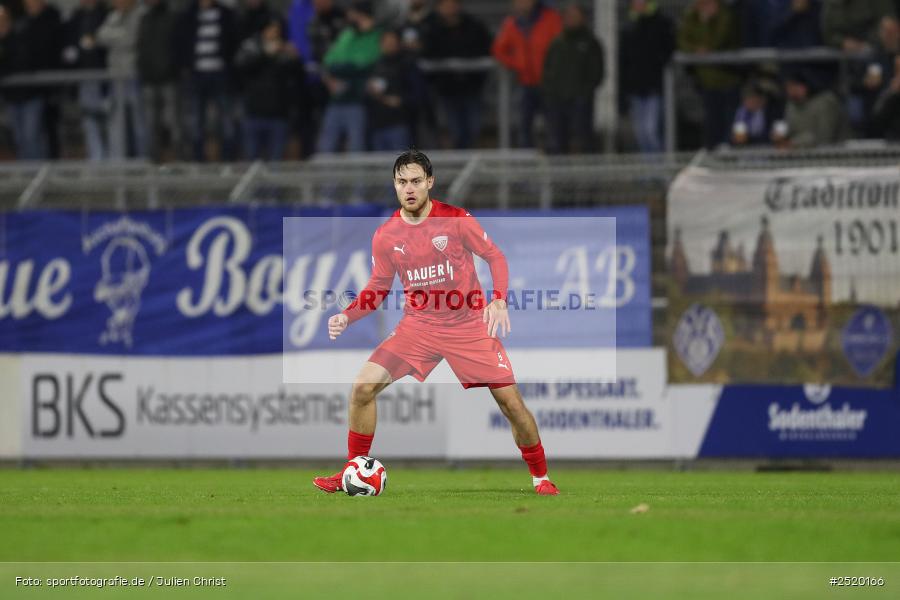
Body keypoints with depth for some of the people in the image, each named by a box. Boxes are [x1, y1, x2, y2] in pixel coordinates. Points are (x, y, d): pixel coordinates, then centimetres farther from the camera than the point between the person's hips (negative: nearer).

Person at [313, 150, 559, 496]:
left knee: (510, 400, -8)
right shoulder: (385, 236, -1)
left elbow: (495, 257, -2)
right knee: (364, 387, -12)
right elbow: (378, 289, 8)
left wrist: (498, 301, -18)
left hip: (469, 325, -2)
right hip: (418, 326, 3)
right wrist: (347, 317, -9)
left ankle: (541, 478, 12)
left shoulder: (457, 220, -10)